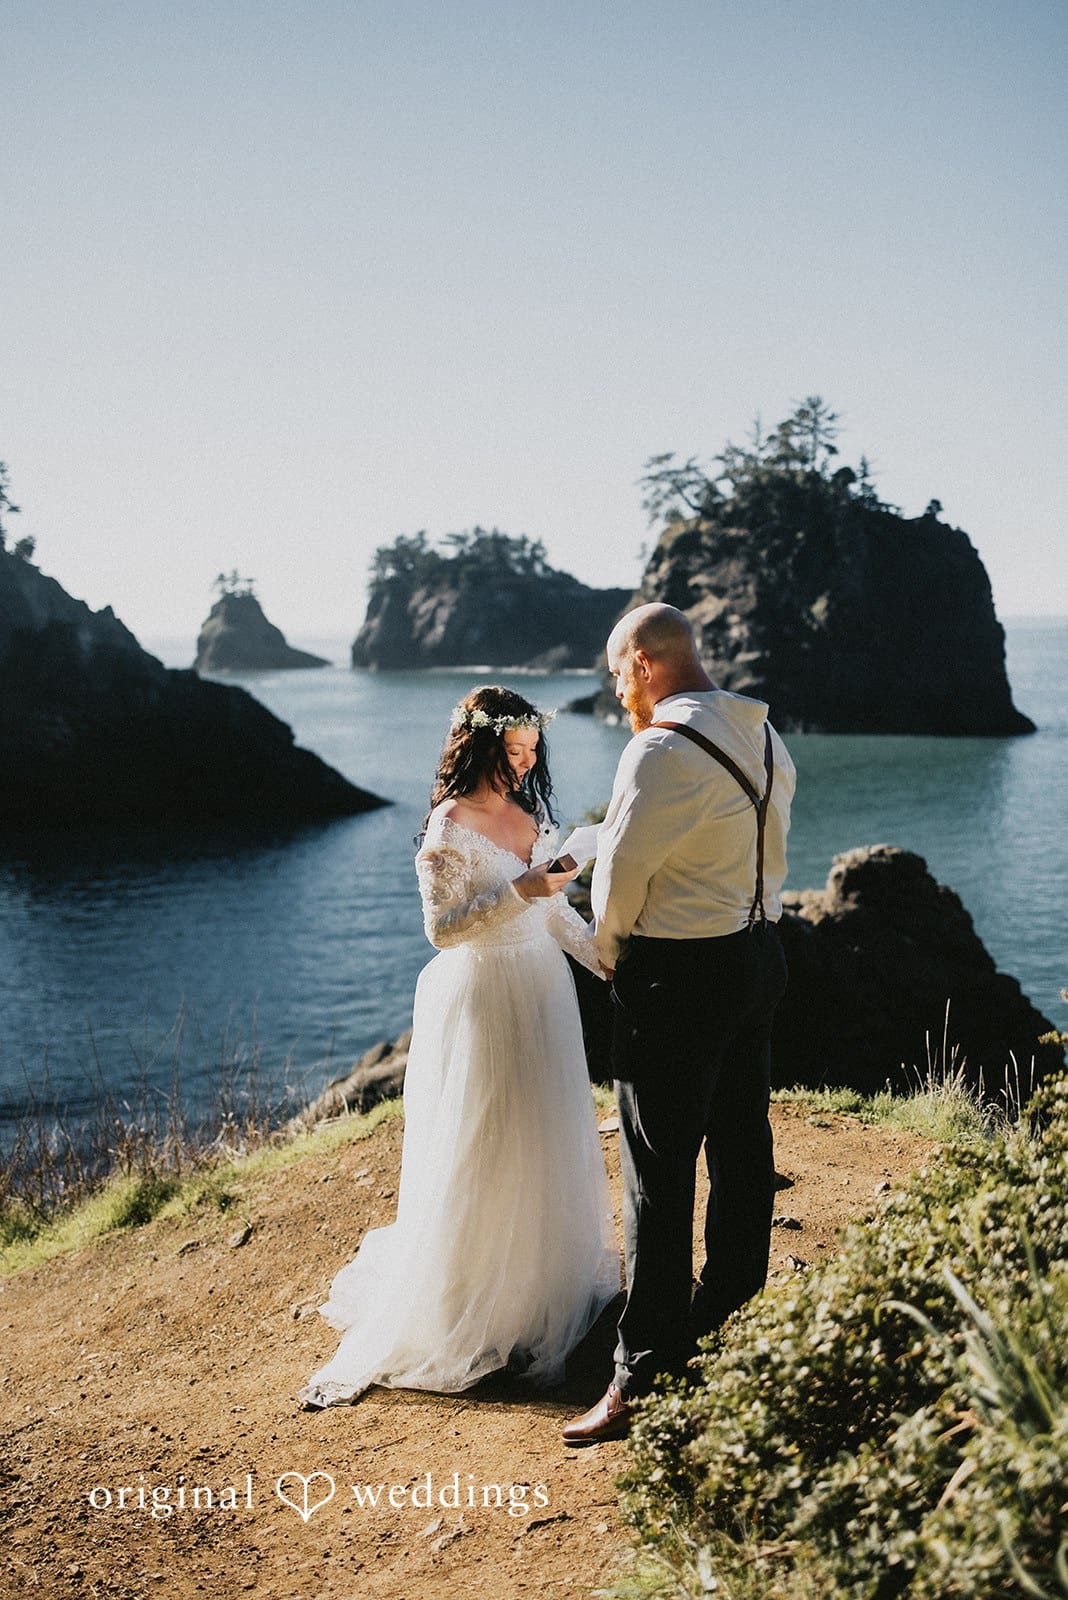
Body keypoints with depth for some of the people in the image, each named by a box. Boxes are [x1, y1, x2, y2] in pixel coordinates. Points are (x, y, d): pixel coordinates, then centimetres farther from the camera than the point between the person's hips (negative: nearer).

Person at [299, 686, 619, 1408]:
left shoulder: (531, 814, 8)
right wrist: (520, 891, -24)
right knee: (480, 1156, 1)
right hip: (483, 1000, -7)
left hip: (543, 994, 7)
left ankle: (544, 1286, 34)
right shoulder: (449, 826, -14)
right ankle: (462, 1315, 16)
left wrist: (606, 957, 8)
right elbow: (443, 928, -17)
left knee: (546, 1147, 15)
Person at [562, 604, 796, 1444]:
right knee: (743, 1147, 19)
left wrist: (613, 951, 3)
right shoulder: (765, 736, 7)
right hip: (760, 952, 9)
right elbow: (767, 854, 12)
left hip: (680, 973, -9)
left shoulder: (661, 750, -20)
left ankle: (645, 1379, 5)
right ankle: (729, 1324, 37)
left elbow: (620, 874, -18)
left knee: (659, 1172, -2)